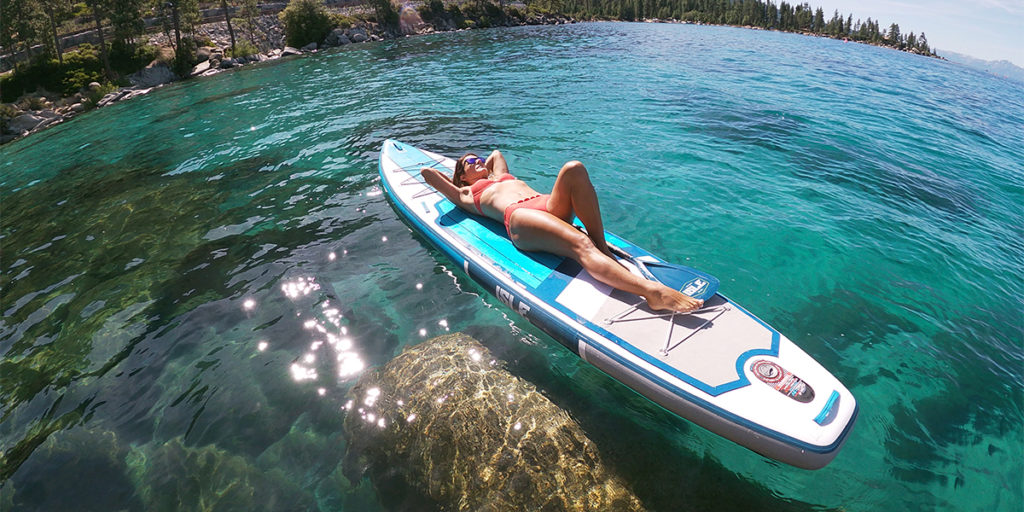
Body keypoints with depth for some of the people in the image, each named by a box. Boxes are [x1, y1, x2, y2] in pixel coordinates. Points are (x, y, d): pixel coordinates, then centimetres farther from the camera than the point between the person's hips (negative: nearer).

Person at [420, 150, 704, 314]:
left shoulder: (499, 176, 44)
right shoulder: (466, 195, 26)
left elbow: (497, 152, 61)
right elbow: (427, 173, 25)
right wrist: (455, 175, 41)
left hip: (551, 208, 7)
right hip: (518, 216, -7)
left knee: (573, 168, -26)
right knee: (579, 244, -35)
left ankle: (602, 247, -28)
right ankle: (652, 291, -56)